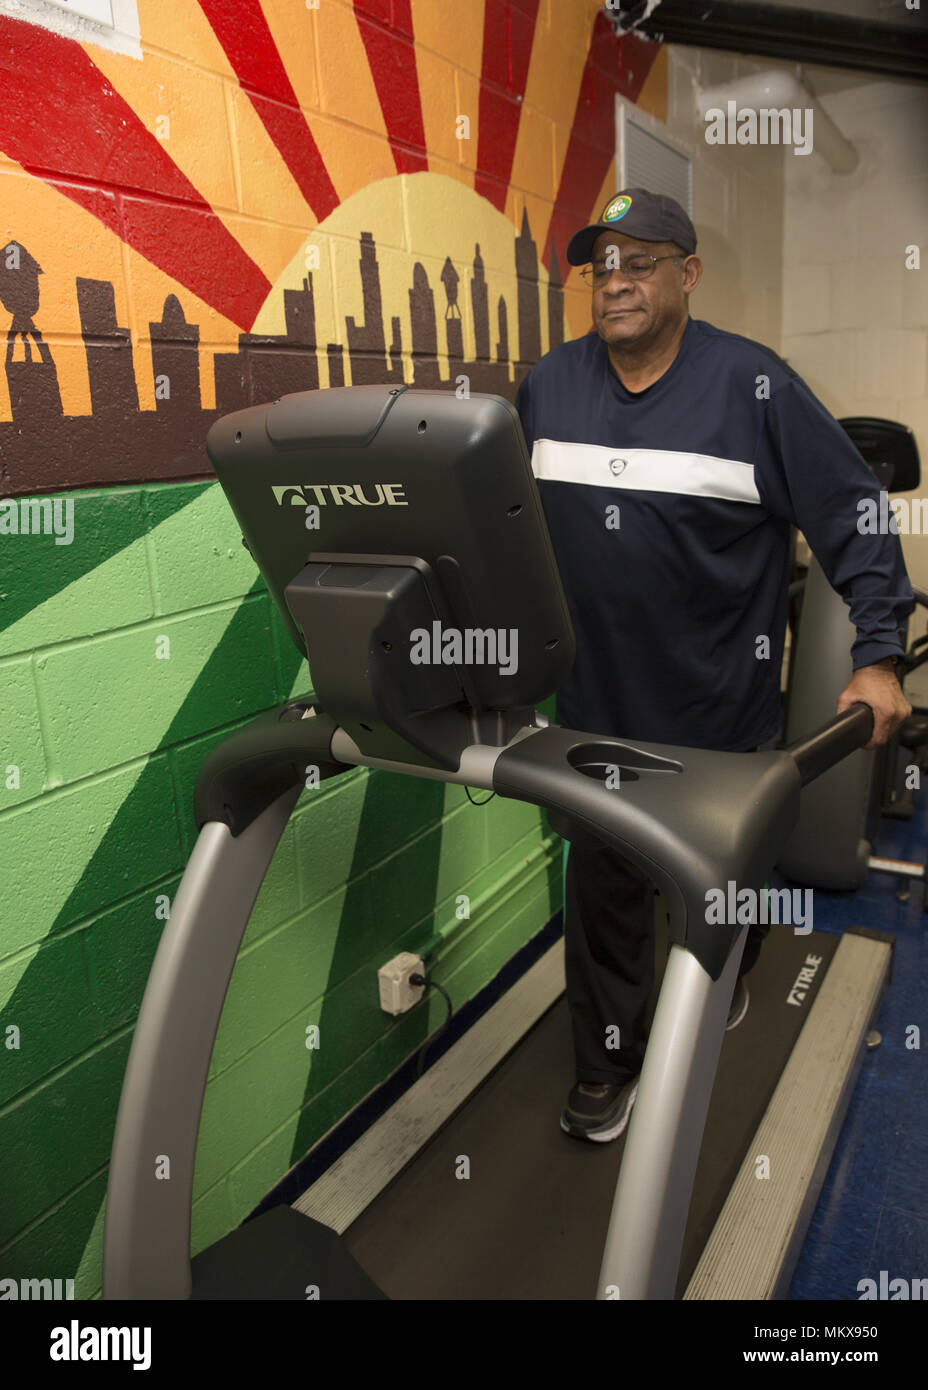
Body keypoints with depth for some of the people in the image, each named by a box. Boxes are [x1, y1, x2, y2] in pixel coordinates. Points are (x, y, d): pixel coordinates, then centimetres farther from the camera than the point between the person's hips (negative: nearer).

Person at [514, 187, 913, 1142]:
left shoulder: (754, 386, -10)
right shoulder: (547, 388, 2)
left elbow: (855, 519, -8)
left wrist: (875, 655, -13)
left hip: (721, 702, -2)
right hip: (598, 703, 2)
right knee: (601, 887, 7)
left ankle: (726, 977, 53)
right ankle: (608, 1062, 27)